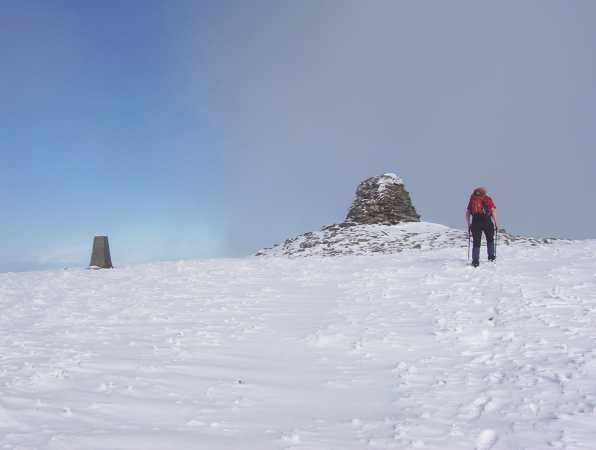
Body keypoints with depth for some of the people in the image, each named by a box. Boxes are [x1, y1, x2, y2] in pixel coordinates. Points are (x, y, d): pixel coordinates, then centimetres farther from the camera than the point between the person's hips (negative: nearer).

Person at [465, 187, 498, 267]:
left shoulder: (472, 200, 16)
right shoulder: (488, 199, 11)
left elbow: (467, 213, 11)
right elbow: (493, 211, -1)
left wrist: (468, 225, 17)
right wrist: (496, 223, 3)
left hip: (475, 222, 1)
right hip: (487, 221, -1)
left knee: (476, 242, 4)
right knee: (490, 239, 22)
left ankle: (475, 261, -4)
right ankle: (491, 256, 26)